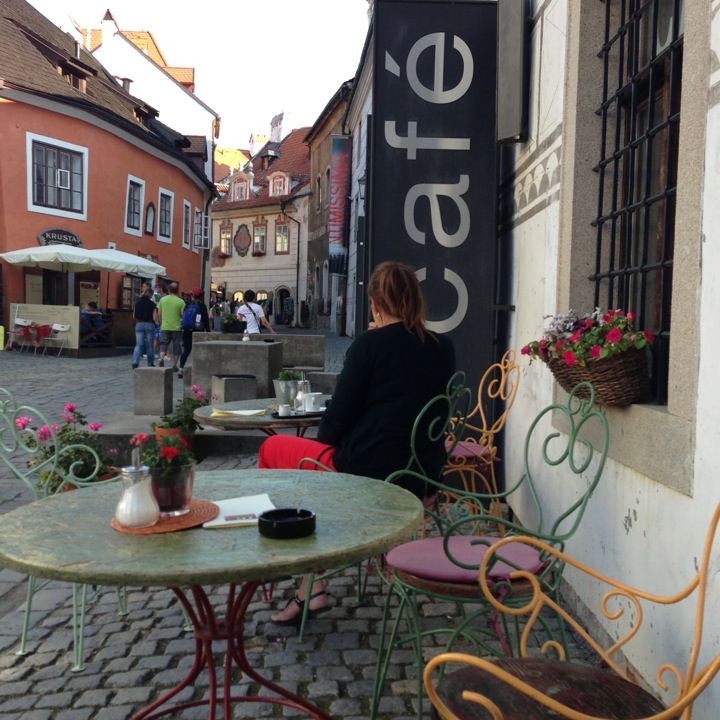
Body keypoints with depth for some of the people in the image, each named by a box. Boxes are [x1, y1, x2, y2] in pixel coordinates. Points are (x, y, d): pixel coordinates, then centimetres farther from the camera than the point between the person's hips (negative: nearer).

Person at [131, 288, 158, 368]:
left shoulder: (137, 303, 4)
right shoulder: (152, 304, -7)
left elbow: (134, 316, 9)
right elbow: (155, 318, -10)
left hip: (139, 325, 3)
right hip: (149, 325, -3)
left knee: (139, 344, 2)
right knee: (149, 345, 8)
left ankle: (135, 362, -16)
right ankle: (150, 364, 18)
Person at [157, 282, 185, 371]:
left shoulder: (162, 299, 2)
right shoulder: (180, 301, -7)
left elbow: (159, 313, 8)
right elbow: (183, 315, -9)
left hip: (165, 327, 2)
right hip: (176, 327, -2)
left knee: (163, 344, 10)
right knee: (176, 347, 8)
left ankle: (161, 359, -15)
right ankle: (174, 365, 11)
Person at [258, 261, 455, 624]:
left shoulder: (369, 343, -12)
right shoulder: (443, 348, 5)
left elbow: (339, 414, -11)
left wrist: (324, 445, 12)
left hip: (367, 472, -7)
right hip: (422, 478, 7)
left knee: (272, 449, 14)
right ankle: (312, 585, 24)